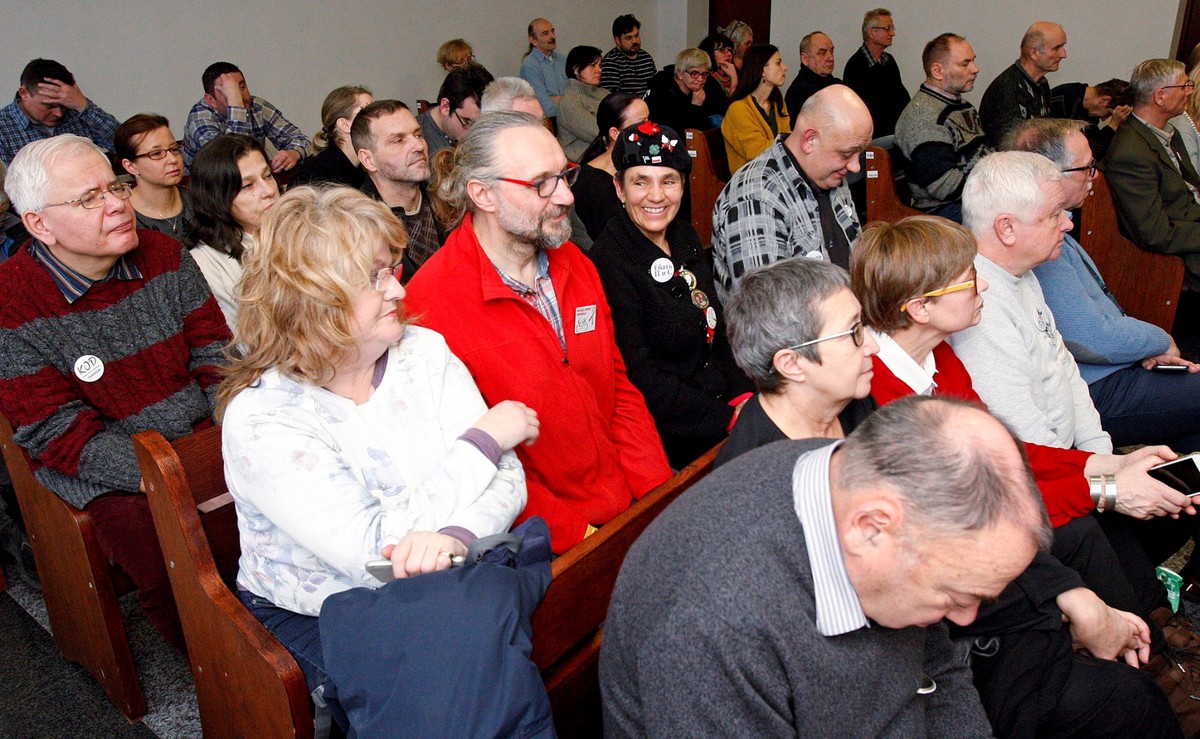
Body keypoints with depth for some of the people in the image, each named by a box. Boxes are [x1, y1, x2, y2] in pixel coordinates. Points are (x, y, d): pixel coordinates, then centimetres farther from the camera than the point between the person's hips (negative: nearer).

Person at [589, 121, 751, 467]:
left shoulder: (685, 238, 8)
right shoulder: (609, 261, -16)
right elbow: (639, 377, -18)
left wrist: (743, 394, -1)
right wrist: (728, 418, -18)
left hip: (727, 402, 7)